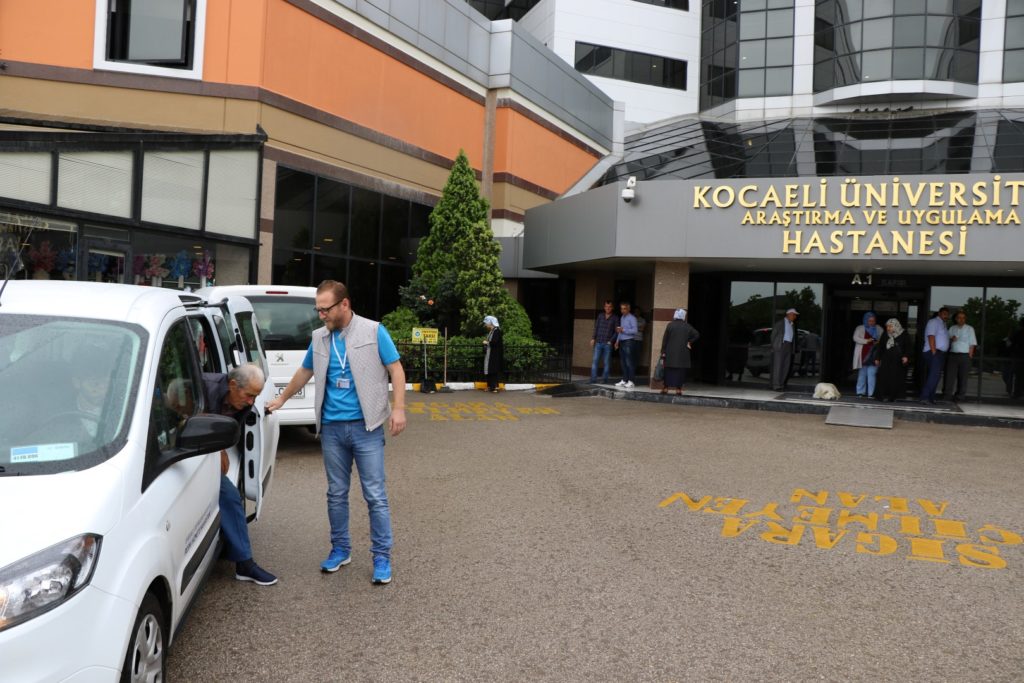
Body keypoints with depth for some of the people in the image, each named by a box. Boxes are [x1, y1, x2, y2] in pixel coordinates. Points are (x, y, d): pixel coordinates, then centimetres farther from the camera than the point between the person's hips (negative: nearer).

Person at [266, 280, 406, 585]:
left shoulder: (373, 331, -5)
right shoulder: (319, 338, 9)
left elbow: (395, 369, -5)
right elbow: (304, 372, 24)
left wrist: (398, 408, -14)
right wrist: (281, 399, 29)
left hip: (366, 426, -4)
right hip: (332, 428, 5)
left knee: (375, 495, -1)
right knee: (336, 493, 13)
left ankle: (382, 557, 7)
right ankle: (340, 549, 27)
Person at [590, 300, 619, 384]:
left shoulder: (615, 318, 1)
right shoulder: (600, 315, 10)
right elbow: (596, 327, 13)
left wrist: (611, 341, -8)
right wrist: (593, 338, 5)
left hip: (608, 343, -2)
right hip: (598, 342, 2)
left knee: (606, 362, 2)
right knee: (595, 360, -3)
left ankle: (604, 379, 8)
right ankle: (593, 378, -2)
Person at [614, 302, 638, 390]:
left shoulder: (632, 318, -6)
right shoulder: (621, 318, 18)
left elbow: (634, 330, -14)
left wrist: (623, 330, -19)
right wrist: (617, 341, 17)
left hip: (629, 341, -8)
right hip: (622, 342, 8)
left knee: (629, 362, -9)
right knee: (623, 362, 9)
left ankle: (631, 381, -8)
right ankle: (624, 380, 15)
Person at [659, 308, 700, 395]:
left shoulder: (670, 325, -4)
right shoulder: (687, 326, 1)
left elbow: (665, 339, -4)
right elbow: (697, 334, -2)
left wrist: (663, 351, -1)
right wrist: (689, 342, 4)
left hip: (670, 353, 0)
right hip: (683, 354, 1)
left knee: (669, 372, 7)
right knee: (680, 372, 4)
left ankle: (666, 388, 9)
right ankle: (678, 389, 1)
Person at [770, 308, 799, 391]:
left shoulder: (793, 325, 20)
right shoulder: (780, 323, 2)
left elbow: (794, 338, 18)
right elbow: (773, 335, 1)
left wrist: (794, 349, 9)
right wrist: (773, 346, -5)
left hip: (789, 347, 6)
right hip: (780, 346, -6)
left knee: (786, 367, 2)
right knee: (778, 366, -8)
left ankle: (781, 385, 7)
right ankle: (776, 386, -9)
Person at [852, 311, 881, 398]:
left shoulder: (879, 329, 14)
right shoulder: (860, 328, 9)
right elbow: (855, 338, -3)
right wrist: (866, 341, -17)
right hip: (863, 354, 0)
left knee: (871, 373, -8)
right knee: (862, 373, 3)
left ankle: (871, 393, -7)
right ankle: (860, 392, 10)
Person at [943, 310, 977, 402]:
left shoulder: (969, 329, 5)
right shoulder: (952, 328, 13)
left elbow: (972, 344, 2)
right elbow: (947, 342, 17)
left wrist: (969, 356, -5)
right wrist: (951, 340, -6)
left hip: (964, 355, -2)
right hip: (952, 355, 2)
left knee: (962, 377, 1)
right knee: (950, 375, -5)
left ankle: (959, 397, 8)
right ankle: (947, 396, -5)